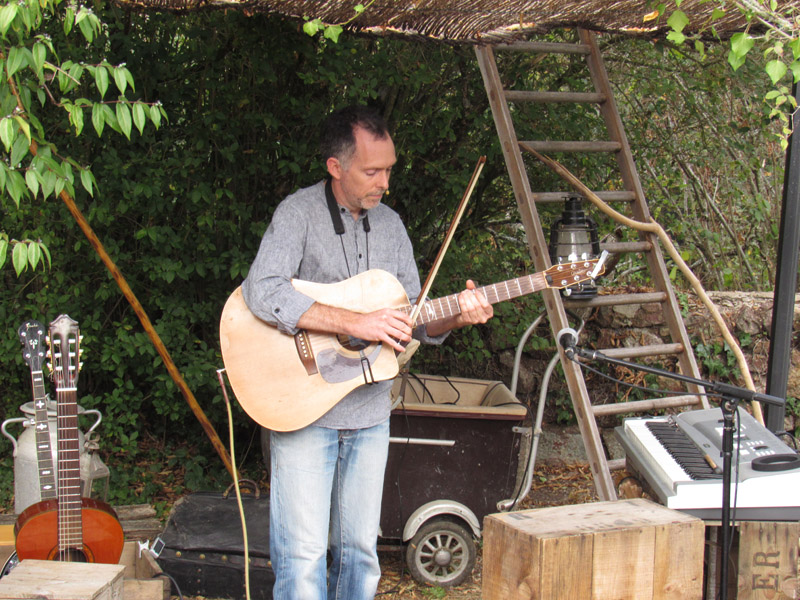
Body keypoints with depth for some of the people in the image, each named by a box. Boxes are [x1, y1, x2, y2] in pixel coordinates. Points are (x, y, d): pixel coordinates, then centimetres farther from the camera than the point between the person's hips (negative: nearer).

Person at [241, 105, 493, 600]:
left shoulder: (390, 225, 10)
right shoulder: (300, 213, -9)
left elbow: (415, 321, 13)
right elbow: (262, 292, -26)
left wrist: (456, 316, -9)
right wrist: (355, 323, -28)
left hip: (370, 413, 6)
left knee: (360, 552, 12)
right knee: (303, 555, -6)